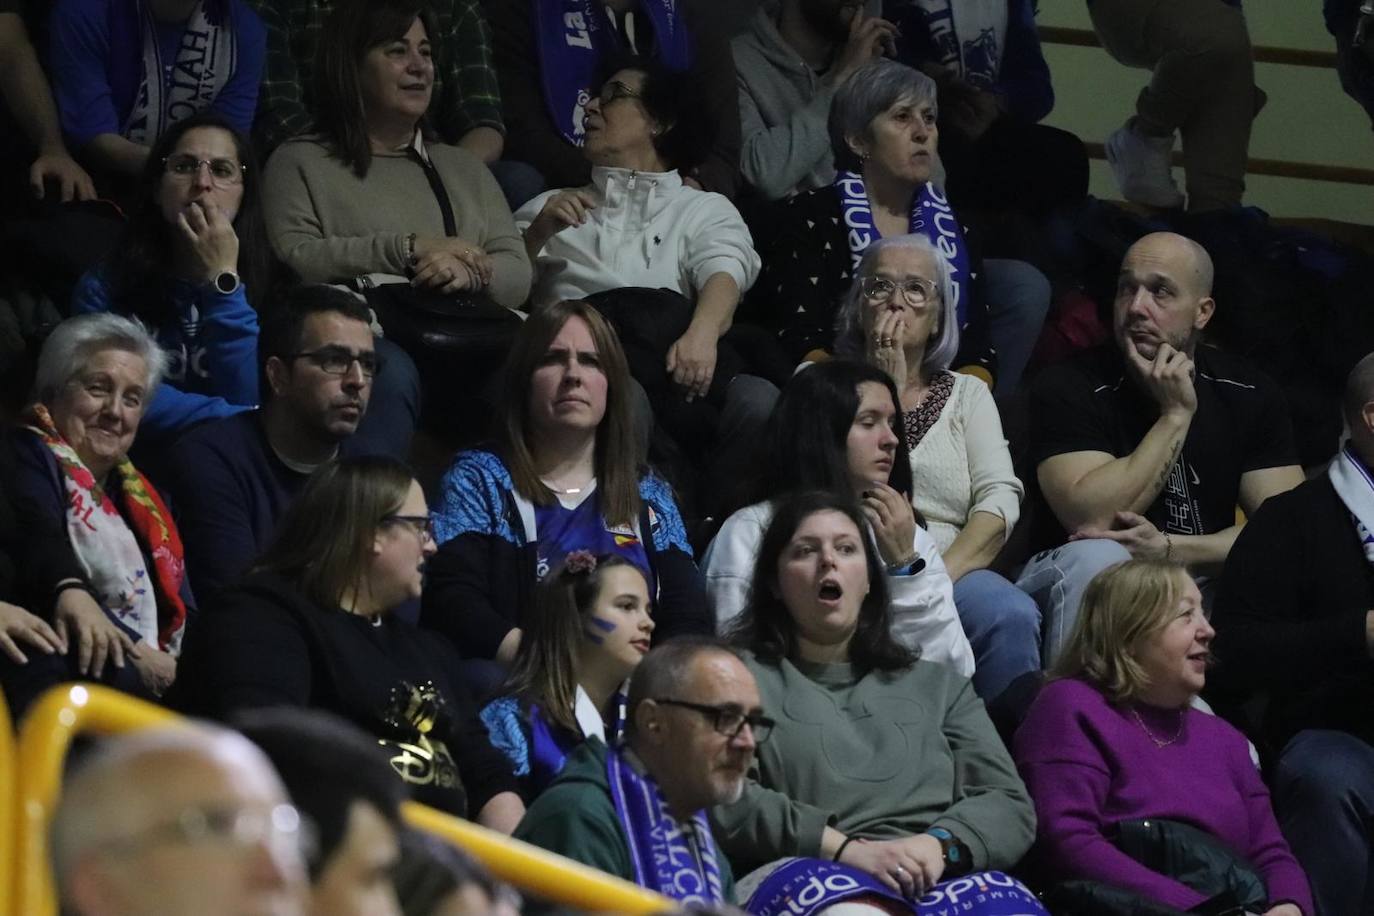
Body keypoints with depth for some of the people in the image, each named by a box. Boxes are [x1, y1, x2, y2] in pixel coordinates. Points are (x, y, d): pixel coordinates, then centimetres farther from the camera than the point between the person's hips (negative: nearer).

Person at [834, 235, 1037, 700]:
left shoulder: (967, 394, 21)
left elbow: (999, 504, 4)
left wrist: (937, 579, -13)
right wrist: (885, 389, 1)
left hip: (953, 575, 2)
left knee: (1011, 615, -33)